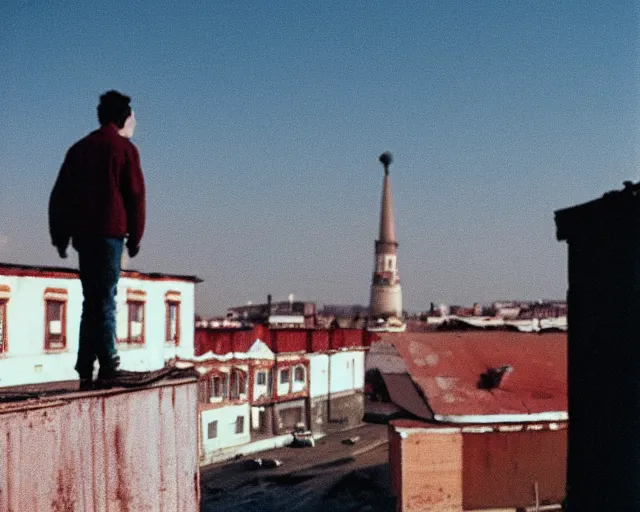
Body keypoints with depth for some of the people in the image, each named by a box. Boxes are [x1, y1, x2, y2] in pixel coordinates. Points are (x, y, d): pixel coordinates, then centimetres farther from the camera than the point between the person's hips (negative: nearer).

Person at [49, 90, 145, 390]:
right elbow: (135, 195, -4)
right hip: (110, 232, -5)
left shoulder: (79, 148, 16)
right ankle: (108, 367, -7)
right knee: (105, 300, -5)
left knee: (91, 300, 10)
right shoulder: (125, 148, 0)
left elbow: (59, 195, 13)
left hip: (82, 233, 5)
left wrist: (60, 236, 15)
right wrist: (135, 236, 2)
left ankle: (86, 370, 7)